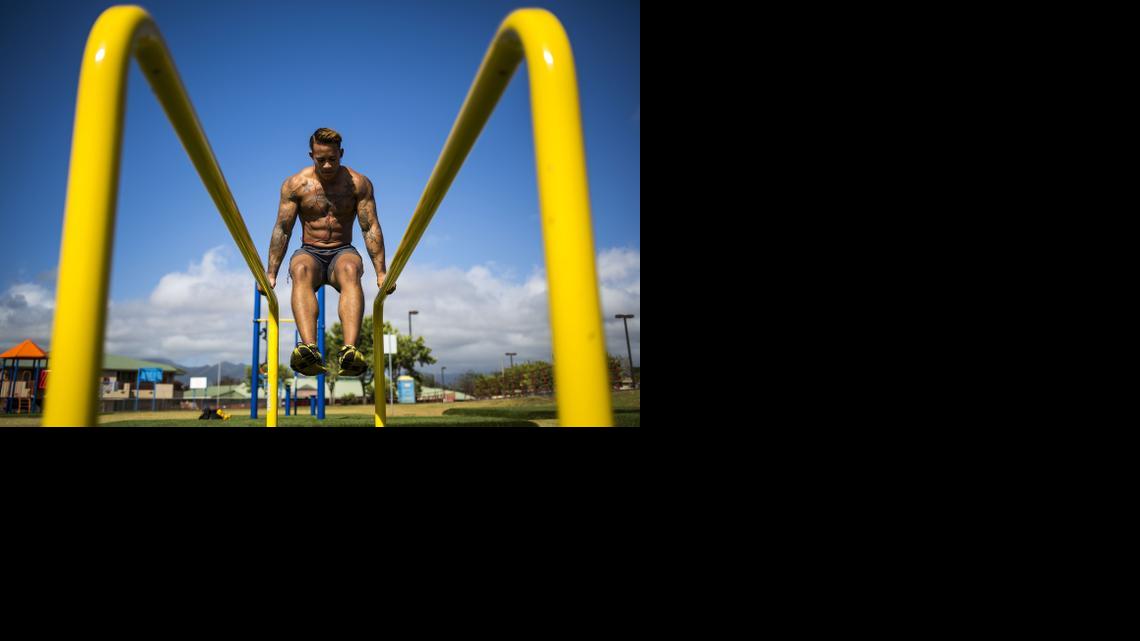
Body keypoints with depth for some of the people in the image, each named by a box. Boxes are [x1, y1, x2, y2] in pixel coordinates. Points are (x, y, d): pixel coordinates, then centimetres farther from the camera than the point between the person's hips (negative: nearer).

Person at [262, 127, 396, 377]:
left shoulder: (359, 183, -1)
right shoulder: (295, 184, 0)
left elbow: (371, 228, -5)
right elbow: (282, 230, 0)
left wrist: (381, 272, -13)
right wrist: (271, 274, -6)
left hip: (342, 253, 0)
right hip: (309, 253, 1)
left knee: (350, 271, -38)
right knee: (301, 271, -37)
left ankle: (350, 351, -57)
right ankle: (309, 349, -57)